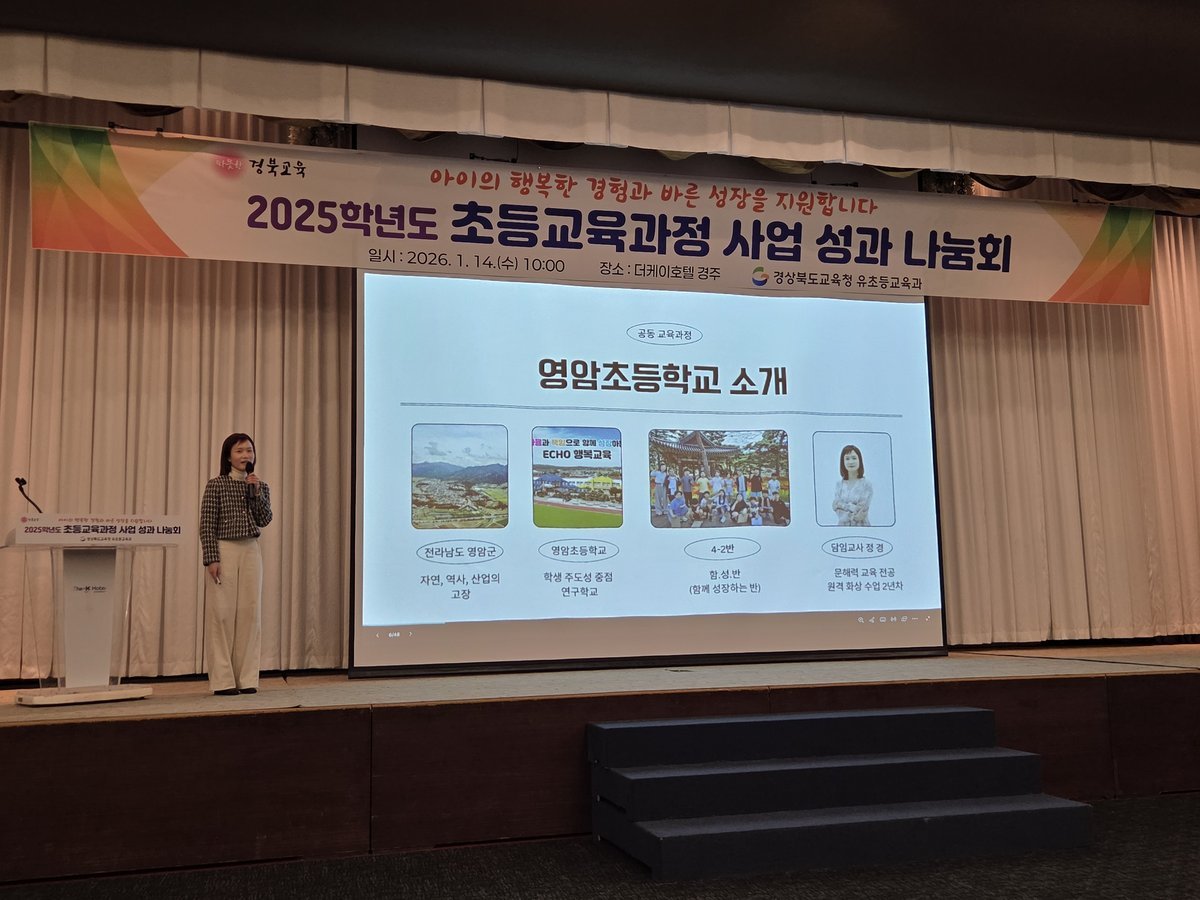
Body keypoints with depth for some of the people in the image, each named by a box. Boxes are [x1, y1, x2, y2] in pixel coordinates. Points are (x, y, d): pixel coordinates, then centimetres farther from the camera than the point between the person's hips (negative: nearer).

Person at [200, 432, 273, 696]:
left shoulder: (261, 486, 9)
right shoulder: (216, 485, -3)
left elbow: (265, 520, -3)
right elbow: (206, 527, -5)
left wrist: (256, 492, -11)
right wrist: (211, 559, -12)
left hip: (251, 552, 4)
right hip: (224, 551, -4)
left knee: (250, 613, 4)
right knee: (222, 613, -2)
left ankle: (247, 678, 10)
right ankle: (223, 680, 4)